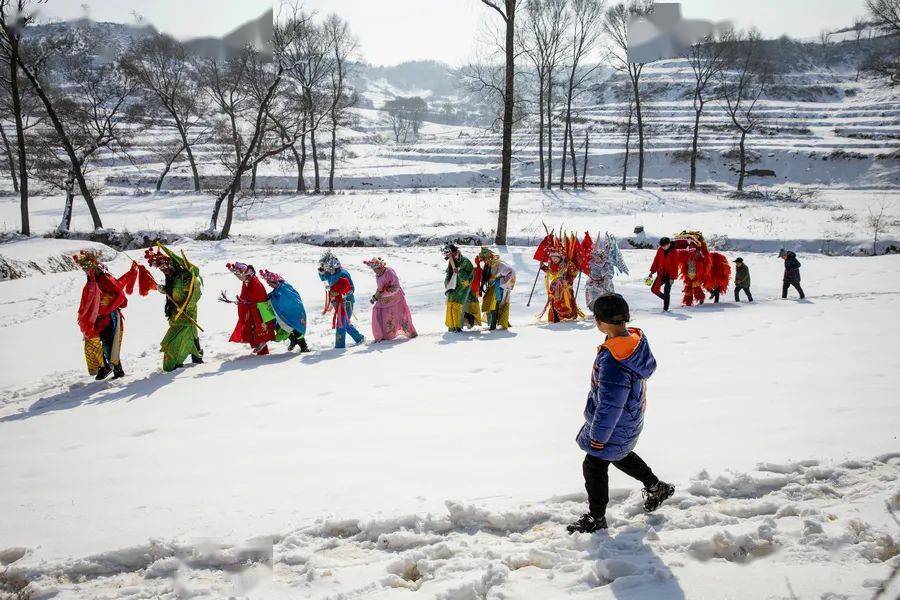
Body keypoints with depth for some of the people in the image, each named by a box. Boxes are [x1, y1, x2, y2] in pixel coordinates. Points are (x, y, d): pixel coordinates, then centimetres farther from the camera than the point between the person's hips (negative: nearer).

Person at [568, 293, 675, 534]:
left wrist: (598, 436, -17)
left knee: (594, 466, 10)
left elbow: (609, 406, -31)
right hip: (631, 419, 9)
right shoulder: (637, 337, -11)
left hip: (615, 427, -9)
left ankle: (596, 518, 27)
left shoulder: (612, 361, -39)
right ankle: (655, 486, 47)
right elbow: (650, 365, 10)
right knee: (619, 455, 32)